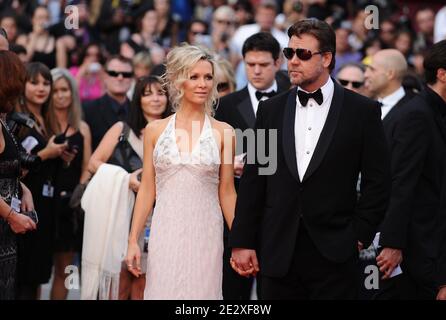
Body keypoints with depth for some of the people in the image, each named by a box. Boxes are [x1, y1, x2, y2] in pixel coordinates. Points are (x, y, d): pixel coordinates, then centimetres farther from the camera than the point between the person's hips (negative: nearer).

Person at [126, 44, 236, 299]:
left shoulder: (223, 132, 2)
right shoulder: (156, 130, 5)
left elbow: (226, 192, 5)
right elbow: (147, 189, 7)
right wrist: (133, 240, 1)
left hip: (205, 233, -1)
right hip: (165, 233, 1)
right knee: (164, 291, 1)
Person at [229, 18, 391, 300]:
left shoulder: (362, 111, 1)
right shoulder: (270, 110, 9)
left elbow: (378, 181, 1)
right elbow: (253, 180, 8)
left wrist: (359, 235, -4)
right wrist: (242, 242, 3)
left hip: (333, 252, -2)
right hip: (278, 253, 3)